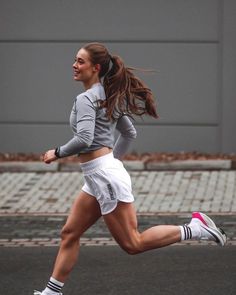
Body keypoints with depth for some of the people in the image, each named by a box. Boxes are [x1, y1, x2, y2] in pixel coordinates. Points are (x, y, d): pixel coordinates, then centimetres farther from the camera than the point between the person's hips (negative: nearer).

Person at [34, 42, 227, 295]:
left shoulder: (86, 99, -15)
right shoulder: (108, 96, 13)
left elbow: (84, 139, -29)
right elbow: (129, 133, 22)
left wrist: (57, 153, -14)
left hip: (105, 178, -10)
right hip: (97, 178, 10)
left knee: (132, 243, -3)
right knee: (70, 233, 11)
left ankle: (193, 229, -1)